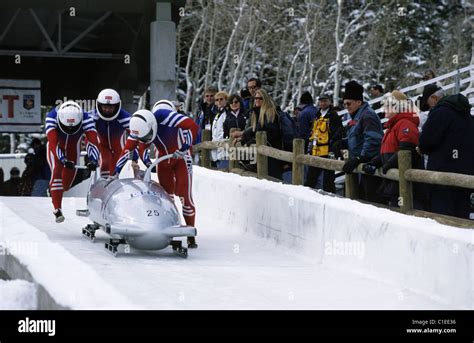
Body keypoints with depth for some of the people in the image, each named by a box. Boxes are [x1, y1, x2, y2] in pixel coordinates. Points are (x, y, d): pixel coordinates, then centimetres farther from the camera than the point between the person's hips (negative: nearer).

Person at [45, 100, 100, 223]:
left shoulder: (86, 119, -32)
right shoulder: (51, 118, -36)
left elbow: (93, 140, -38)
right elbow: (53, 144, -42)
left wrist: (93, 160, -52)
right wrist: (63, 160, -53)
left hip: (73, 148, 2)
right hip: (56, 147, -2)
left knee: (68, 181, 5)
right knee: (57, 171, -24)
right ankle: (57, 209, -25)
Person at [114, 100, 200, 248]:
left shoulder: (164, 116, -33)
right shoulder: (138, 127, -17)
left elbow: (192, 126, -33)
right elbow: (127, 149, -11)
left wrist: (185, 147, -35)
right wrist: (117, 169, -14)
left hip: (181, 158, -5)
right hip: (163, 160, 5)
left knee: (185, 196, -9)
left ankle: (191, 235, -4)